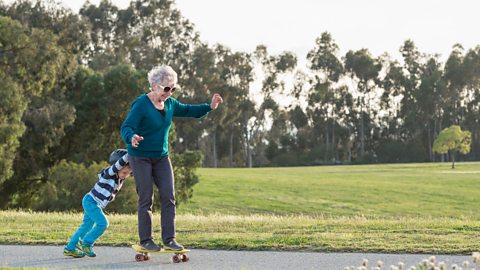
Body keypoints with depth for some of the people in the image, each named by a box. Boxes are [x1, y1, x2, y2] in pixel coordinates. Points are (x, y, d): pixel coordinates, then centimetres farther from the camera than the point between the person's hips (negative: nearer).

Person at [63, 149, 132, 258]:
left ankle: (70, 248, 23)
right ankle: (85, 243, -4)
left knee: (87, 225, 15)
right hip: (91, 201, -9)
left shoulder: (121, 177, 2)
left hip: (96, 204, 9)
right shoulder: (109, 173, -22)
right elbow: (119, 163, -38)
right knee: (102, 223, -16)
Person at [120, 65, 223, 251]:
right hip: (141, 157, -6)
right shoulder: (141, 105, -17)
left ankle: (169, 239, 2)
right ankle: (145, 240, 8)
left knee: (169, 196, -2)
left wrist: (210, 106, 3)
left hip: (161, 157, 6)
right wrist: (131, 137, -47)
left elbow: (189, 111, 17)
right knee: (146, 199, -3)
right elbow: (126, 127, -25)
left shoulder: (170, 104, 4)